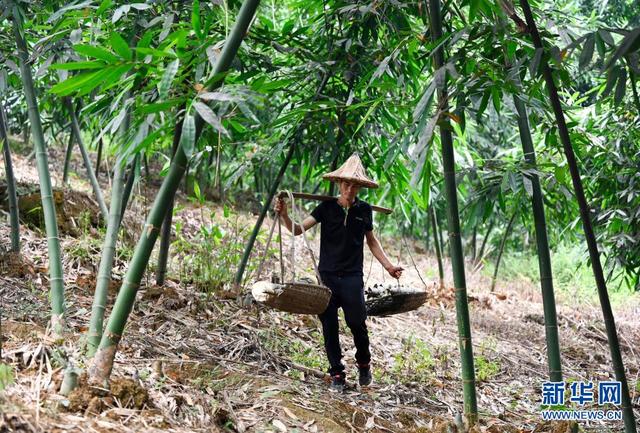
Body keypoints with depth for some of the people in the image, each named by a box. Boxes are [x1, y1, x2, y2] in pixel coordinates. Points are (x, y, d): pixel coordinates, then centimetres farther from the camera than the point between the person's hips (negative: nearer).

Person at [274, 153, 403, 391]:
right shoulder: (327, 207, -2)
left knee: (357, 323, -4)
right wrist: (284, 215, -26)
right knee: (329, 327, 2)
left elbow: (371, 241, 17)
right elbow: (298, 229, -8)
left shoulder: (364, 210, 4)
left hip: (352, 277, 0)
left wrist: (388, 265, 9)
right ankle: (337, 374, 14)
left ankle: (364, 364, 23)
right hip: (327, 276, 0)